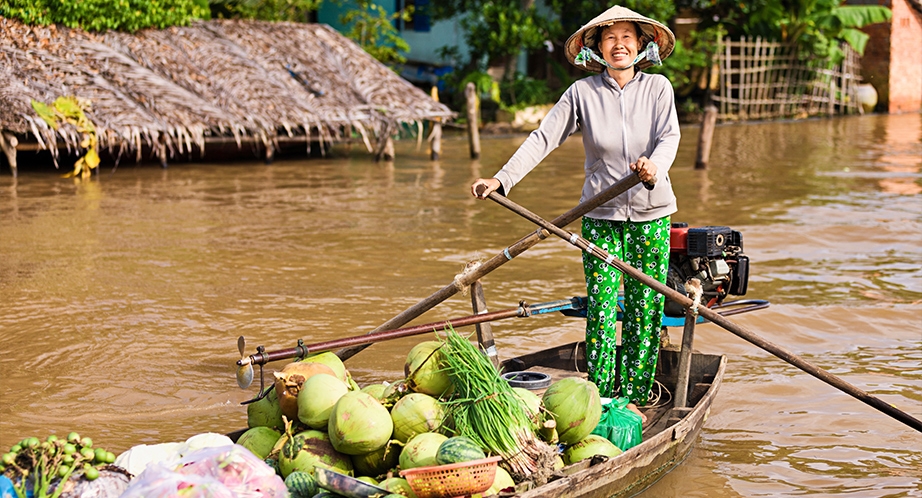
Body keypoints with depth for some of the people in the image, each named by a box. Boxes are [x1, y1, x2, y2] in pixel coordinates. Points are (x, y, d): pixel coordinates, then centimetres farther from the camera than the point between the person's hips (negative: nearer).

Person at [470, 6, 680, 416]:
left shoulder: (658, 88, 1)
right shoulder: (582, 93, -1)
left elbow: (669, 137, -10)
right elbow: (543, 138, -4)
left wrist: (655, 166, -33)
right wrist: (502, 179, -14)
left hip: (652, 213, 1)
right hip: (602, 215, -1)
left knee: (646, 307, 5)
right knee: (602, 307, -4)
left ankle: (632, 397, 16)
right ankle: (600, 400, 5)